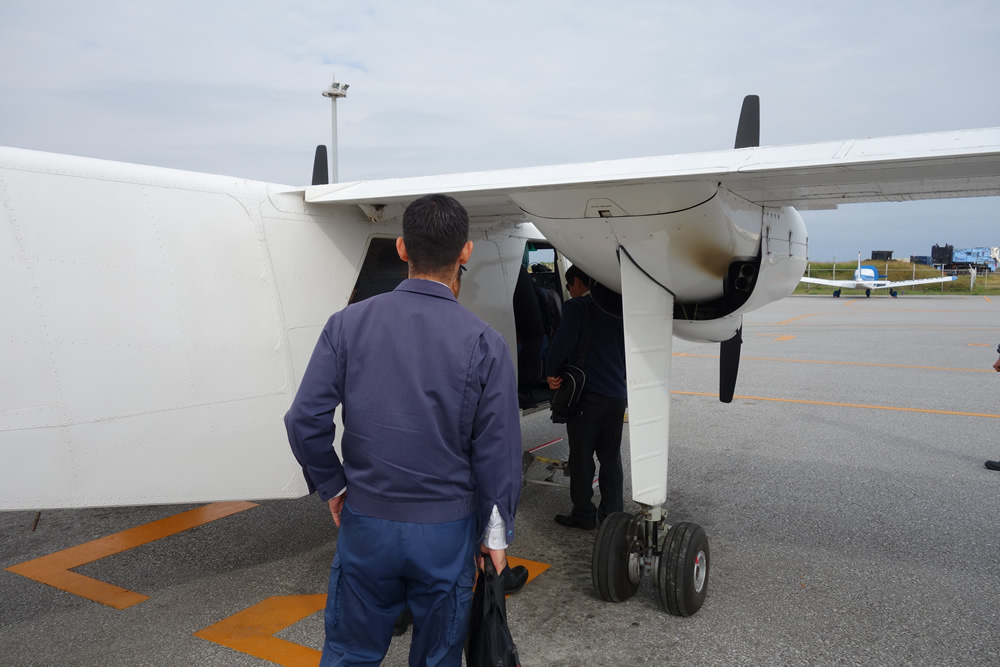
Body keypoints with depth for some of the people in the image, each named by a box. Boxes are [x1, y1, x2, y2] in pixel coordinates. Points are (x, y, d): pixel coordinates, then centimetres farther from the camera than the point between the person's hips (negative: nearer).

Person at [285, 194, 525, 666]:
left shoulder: (348, 324, -8)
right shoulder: (484, 344, -12)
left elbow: (305, 422, -9)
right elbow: (498, 450, -9)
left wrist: (332, 487, 7)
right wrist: (496, 535, 3)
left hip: (365, 525, 1)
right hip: (447, 533, -1)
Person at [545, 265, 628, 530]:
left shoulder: (576, 307, -9)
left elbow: (563, 342, -22)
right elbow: (626, 350, 14)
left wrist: (551, 373, -10)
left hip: (587, 396, -6)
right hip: (617, 395, 6)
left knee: (581, 457, 5)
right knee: (611, 456, 14)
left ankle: (583, 514, 12)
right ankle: (612, 513, 20)